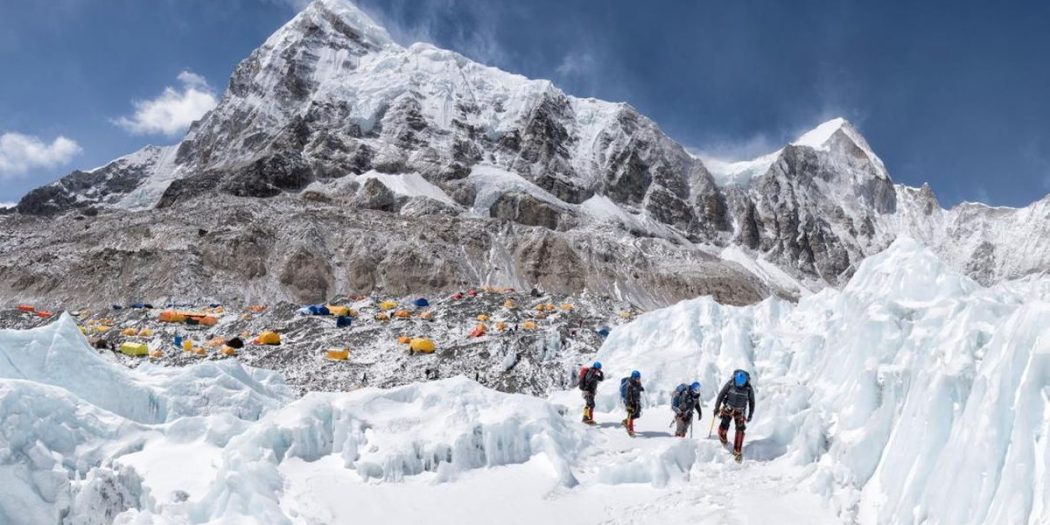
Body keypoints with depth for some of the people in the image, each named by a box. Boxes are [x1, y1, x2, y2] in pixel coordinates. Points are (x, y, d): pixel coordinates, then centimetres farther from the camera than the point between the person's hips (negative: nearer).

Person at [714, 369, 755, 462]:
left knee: (740, 429, -10)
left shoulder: (749, 388, -19)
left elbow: (752, 402, -3)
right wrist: (716, 408, -5)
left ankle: (737, 452, -2)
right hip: (728, 408, 0)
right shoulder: (730, 384, -21)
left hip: (740, 411, 0)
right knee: (724, 426, -11)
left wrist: (750, 416, 1)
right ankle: (723, 438, 24)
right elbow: (721, 395, -9)